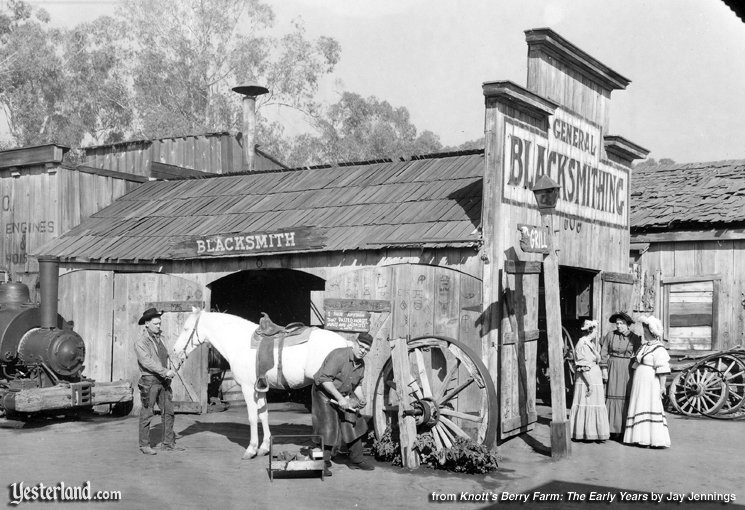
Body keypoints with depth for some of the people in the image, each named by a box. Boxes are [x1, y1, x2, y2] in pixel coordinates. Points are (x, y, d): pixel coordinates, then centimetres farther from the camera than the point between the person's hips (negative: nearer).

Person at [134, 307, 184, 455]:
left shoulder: (158, 338, 15)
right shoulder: (141, 341, -9)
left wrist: (168, 373, 11)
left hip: (164, 381, 7)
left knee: (168, 412, 8)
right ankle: (144, 445, 7)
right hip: (149, 381, -7)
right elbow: (146, 361, -22)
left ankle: (168, 442, 16)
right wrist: (165, 371, -27)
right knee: (146, 413, 0)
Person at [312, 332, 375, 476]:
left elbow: (357, 384, 14)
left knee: (354, 425, 8)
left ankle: (356, 461, 22)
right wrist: (339, 398, -31)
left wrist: (361, 399, -6)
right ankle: (323, 464, 1)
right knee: (328, 430, -12)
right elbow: (325, 379, -30)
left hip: (345, 396, 8)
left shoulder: (361, 364, 1)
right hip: (324, 393, -8)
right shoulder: (338, 355, -26)